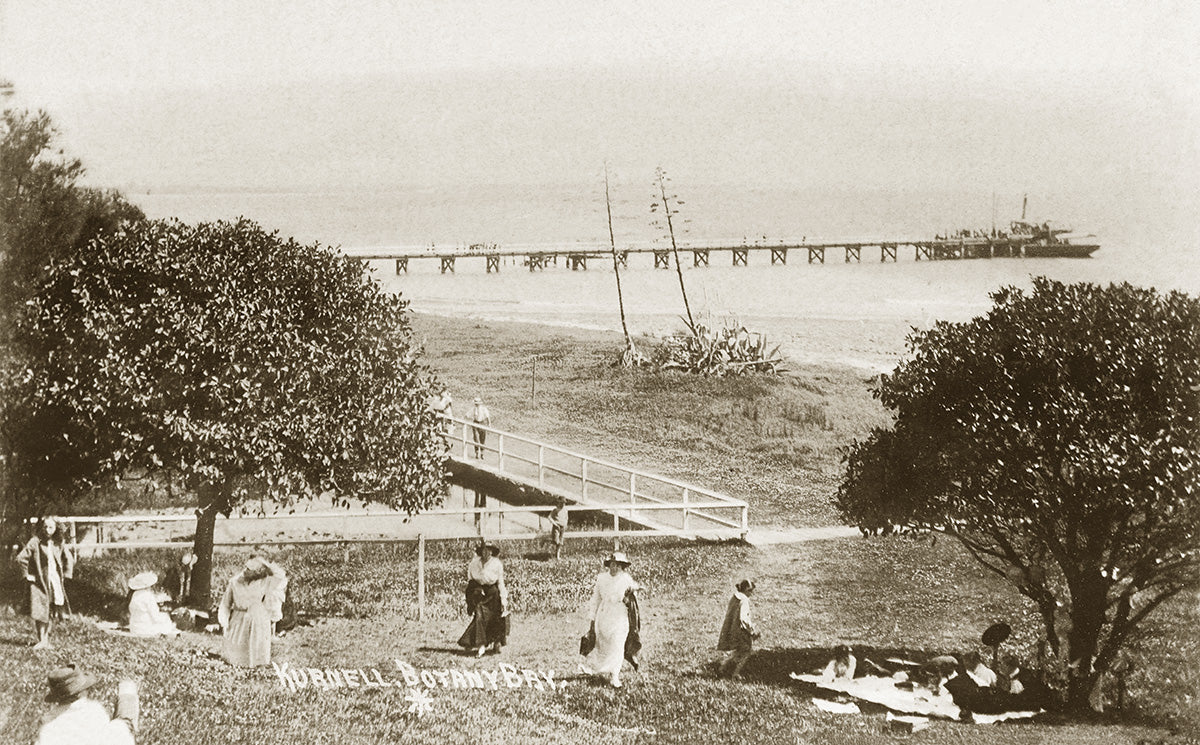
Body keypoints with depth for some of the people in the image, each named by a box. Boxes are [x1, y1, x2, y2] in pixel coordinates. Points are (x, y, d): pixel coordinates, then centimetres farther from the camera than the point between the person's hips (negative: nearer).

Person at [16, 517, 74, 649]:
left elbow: (69, 559, 18)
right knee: (39, 612, -10)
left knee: (51, 612, 6)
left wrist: (66, 575, 9)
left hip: (55, 582, 4)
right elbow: (21, 558, -9)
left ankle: (46, 637, 18)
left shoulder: (58, 544, 6)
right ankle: (41, 640, -5)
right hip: (39, 581, -4)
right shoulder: (35, 542, -8)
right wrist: (28, 575, -9)